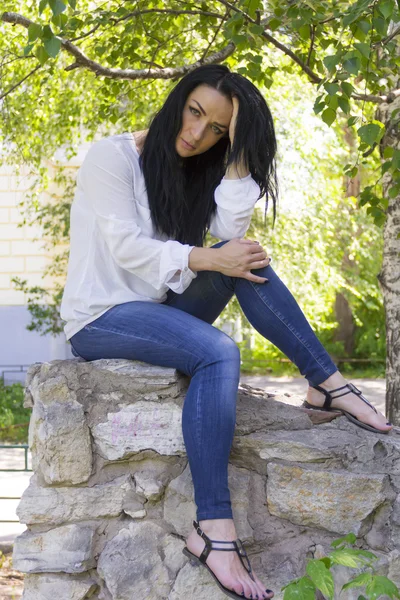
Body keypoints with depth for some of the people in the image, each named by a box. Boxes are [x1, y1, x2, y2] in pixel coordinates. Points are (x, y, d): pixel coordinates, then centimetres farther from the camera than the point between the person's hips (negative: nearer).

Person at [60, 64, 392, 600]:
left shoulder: (197, 173, 14)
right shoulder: (112, 156, -7)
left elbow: (230, 234, -5)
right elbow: (127, 249, -18)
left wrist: (237, 152, -8)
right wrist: (208, 259, -22)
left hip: (155, 310, 7)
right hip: (99, 318, -6)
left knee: (246, 260, -18)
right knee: (218, 353, -33)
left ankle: (328, 385, -17)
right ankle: (214, 531, -39)